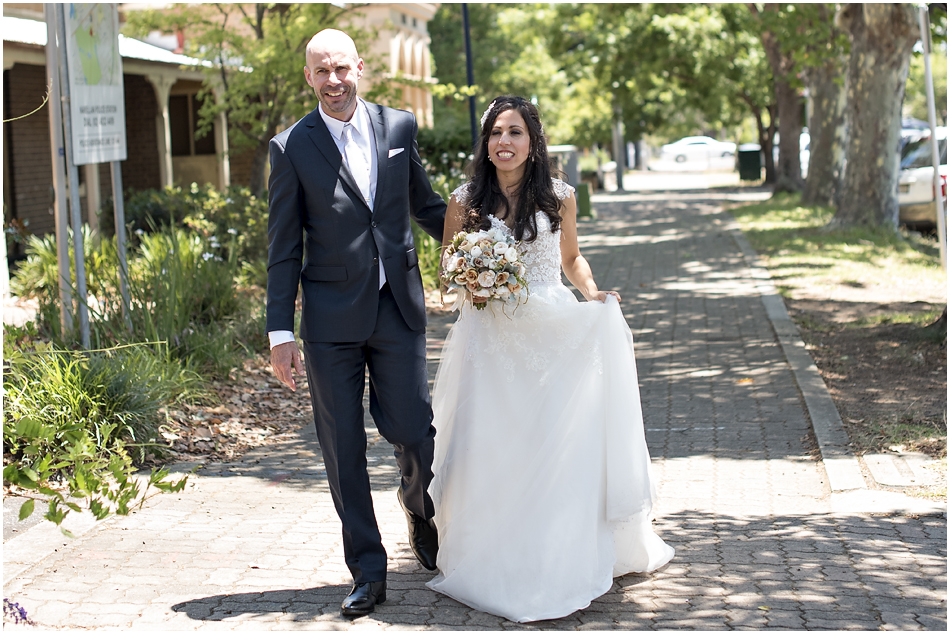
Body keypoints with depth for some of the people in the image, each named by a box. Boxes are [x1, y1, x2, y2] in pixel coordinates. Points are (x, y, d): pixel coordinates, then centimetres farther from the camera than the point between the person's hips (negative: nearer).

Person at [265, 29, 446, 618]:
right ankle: (369, 572, 15)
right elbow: (284, 248, -1)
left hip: (399, 307, 2)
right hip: (331, 319, -1)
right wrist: (280, 332, -5)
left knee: (415, 432, 1)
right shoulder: (292, 147, -2)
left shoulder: (399, 126, 5)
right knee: (344, 448, 3)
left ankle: (418, 508, 36)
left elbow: (426, 205, 19)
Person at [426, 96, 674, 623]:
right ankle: (496, 565, 14)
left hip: (553, 337, 0)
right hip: (489, 341, 0)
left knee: (558, 449, -1)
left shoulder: (559, 198, 3)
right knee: (492, 452, -1)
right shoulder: (465, 202, 1)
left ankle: (563, 564, 15)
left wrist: (591, 292, 0)